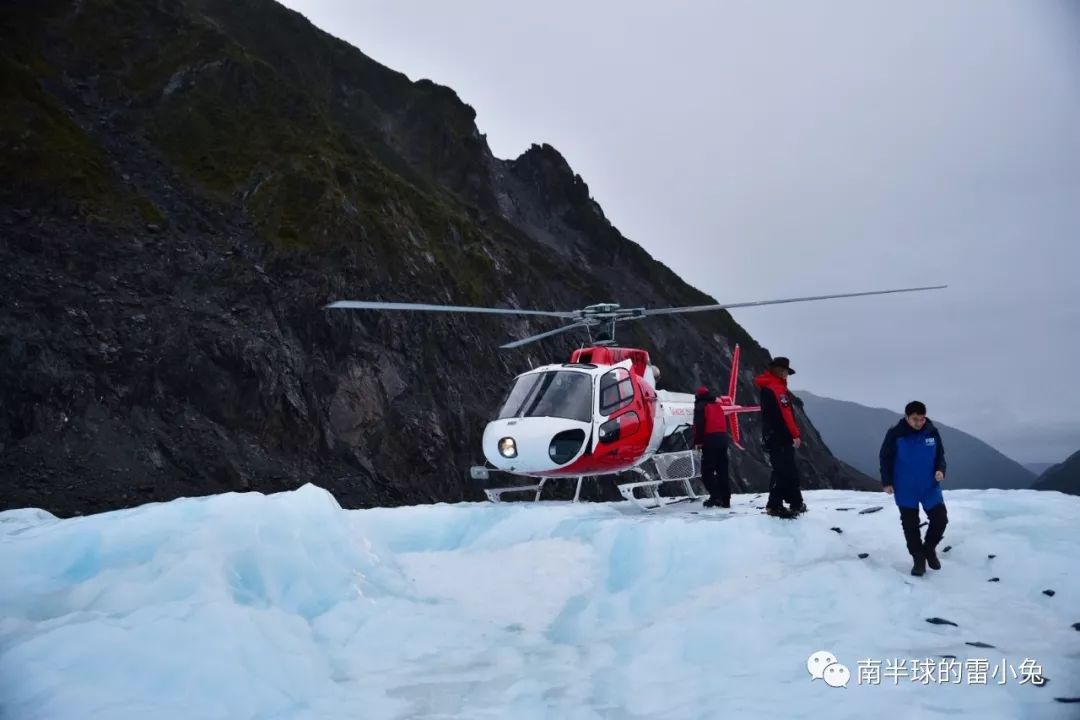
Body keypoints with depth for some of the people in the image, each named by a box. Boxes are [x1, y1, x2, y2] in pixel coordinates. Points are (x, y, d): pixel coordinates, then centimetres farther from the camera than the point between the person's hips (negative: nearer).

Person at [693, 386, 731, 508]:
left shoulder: (700, 406, -1)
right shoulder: (718, 406, 21)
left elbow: (699, 424, -11)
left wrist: (698, 441, -7)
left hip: (710, 440, -7)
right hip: (723, 438, 7)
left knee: (707, 471, -3)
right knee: (722, 471, 10)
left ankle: (715, 496, -16)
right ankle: (725, 500, 9)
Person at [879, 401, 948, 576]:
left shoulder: (932, 432, -5)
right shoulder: (895, 434, -14)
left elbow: (940, 455, 8)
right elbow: (885, 458, -4)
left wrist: (940, 470, -12)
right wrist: (886, 482, -6)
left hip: (930, 487, 2)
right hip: (905, 489, -2)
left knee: (940, 519, 0)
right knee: (910, 524, 5)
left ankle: (929, 548, 26)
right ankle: (918, 558, 21)